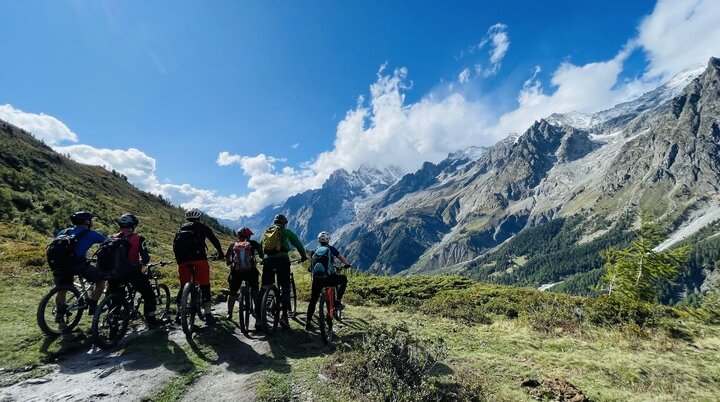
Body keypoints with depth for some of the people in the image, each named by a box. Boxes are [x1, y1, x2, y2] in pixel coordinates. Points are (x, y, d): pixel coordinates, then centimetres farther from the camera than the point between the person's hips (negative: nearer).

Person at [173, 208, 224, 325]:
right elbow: (214, 240, 17)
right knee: (204, 285, -1)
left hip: (182, 258, 4)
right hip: (198, 257, -4)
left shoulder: (182, 228, 26)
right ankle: (207, 314, -4)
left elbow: (175, 244, 23)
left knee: (183, 286, 17)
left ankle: (179, 313, 21)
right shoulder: (202, 227, 17)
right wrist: (220, 253, 27)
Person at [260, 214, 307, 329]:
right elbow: (297, 243, 14)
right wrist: (303, 255, 27)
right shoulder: (286, 232, 11)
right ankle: (284, 315, -9)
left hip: (268, 260, 4)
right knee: (285, 287, 1)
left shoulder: (266, 232, 23)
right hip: (282, 259, -3)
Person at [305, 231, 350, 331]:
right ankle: (337, 302, 16)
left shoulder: (316, 251, 20)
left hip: (316, 279, 4)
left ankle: (308, 323, 16)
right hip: (328, 278, -4)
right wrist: (347, 265, 35)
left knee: (313, 300, 15)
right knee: (344, 279, 22)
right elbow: (342, 259, 15)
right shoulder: (330, 249, 8)